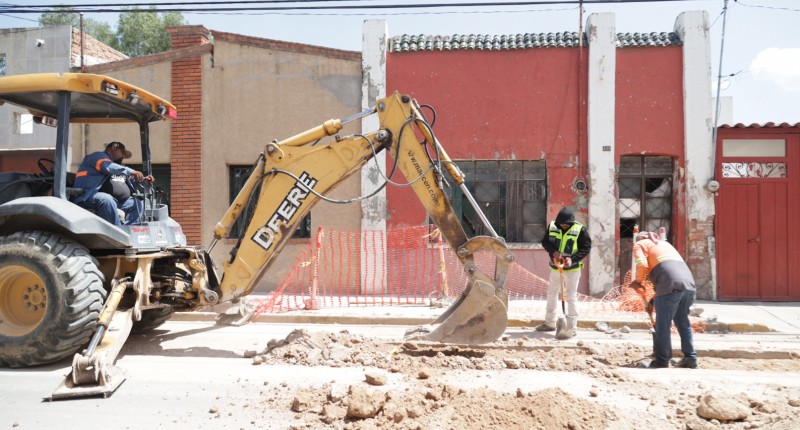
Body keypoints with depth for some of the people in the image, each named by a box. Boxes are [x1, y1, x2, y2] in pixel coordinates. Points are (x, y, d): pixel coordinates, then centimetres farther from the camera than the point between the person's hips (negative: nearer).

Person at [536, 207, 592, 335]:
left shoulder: (580, 230, -14)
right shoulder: (552, 227, -3)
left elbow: (586, 247, -11)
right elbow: (544, 242, 1)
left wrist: (573, 258, -24)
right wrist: (553, 252, -18)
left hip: (572, 269, -5)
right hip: (555, 267, 5)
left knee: (571, 296, -3)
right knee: (551, 294, 15)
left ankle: (571, 327, 6)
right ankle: (549, 323, 31)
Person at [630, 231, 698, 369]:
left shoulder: (640, 244, 15)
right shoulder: (665, 243, 37)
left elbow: (642, 264, -6)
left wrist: (638, 281, 13)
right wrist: (654, 299, 32)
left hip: (671, 285, -7)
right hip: (688, 283, 7)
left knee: (663, 324, 0)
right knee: (683, 322, 18)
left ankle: (661, 360, 3)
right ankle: (690, 358, 20)